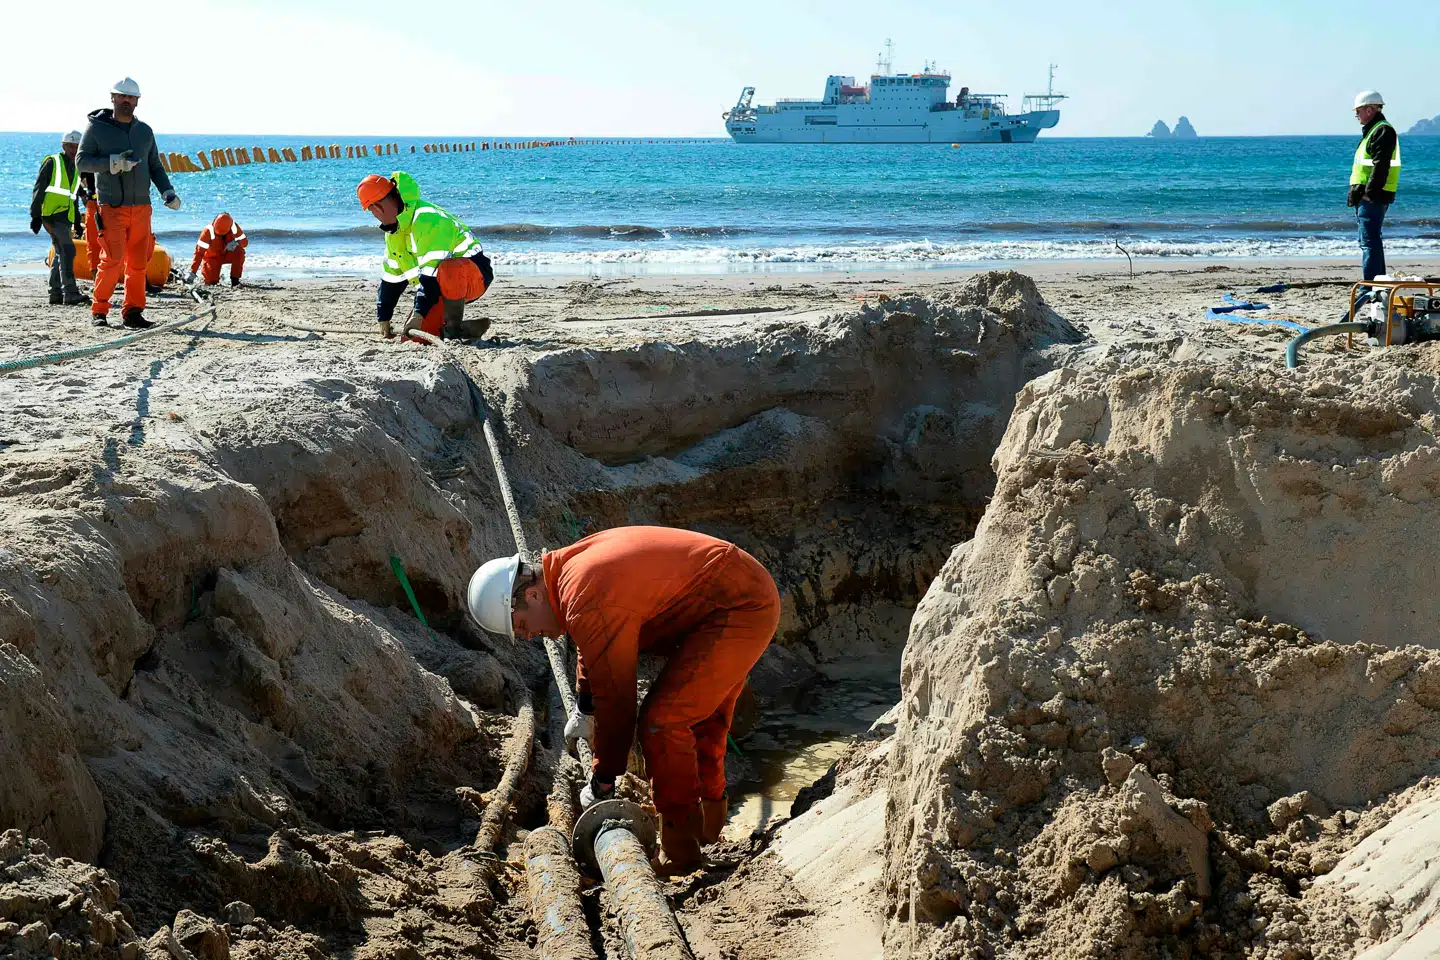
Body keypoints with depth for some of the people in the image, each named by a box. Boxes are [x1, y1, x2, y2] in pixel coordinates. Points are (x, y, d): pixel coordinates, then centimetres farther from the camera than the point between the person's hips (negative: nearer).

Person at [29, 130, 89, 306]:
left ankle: (56, 293, 14)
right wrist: (35, 215, -13)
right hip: (52, 215, -8)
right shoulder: (52, 163, -3)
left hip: (65, 218, 8)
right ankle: (70, 294, -22)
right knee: (68, 251, -17)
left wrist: (77, 223, 25)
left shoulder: (75, 169, 20)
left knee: (61, 254, 9)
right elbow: (38, 189, -6)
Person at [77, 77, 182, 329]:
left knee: (138, 263, 4)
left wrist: (168, 192, 4)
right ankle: (99, 311, -1)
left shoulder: (144, 131, 15)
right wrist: (112, 163, -19)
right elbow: (82, 162, -4)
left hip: (141, 207, 5)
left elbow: (155, 166, 20)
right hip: (112, 207, -5)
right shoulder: (96, 128, 1)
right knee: (113, 260, -14)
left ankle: (133, 313, 12)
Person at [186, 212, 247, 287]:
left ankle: (235, 280, -16)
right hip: (212, 257, -2)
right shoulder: (208, 231, -29)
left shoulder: (234, 227, -21)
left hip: (227, 254, 2)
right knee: (212, 280, -23)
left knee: (239, 252, -31)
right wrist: (192, 273, -35)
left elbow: (245, 241, -10)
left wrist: (236, 243, -37)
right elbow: (199, 252, -30)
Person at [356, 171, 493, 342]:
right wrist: (383, 318, 17)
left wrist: (419, 313, -30)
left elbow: (432, 272, -29)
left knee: (447, 271, -43)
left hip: (473, 276, -9)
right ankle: (472, 328, 4)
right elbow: (391, 277, 18)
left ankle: (453, 327, -24)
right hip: (445, 290, 9)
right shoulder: (393, 232, 9)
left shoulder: (426, 219, -23)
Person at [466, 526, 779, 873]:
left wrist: (602, 780, -9)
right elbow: (595, 650, 27)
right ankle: (708, 823, 40)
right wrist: (585, 708, 38)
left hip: (739, 610, -11)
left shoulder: (588, 602, -24)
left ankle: (679, 849, -1)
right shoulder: (573, 563, 7)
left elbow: (615, 695, -19)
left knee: (662, 722, -11)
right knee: (701, 717, 25)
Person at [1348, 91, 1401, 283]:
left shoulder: (1383, 130, -12)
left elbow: (1380, 165, -21)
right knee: (1371, 240, 16)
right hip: (1368, 196, 11)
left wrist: (1369, 193, -24)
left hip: (1373, 197, -11)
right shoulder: (1372, 130, 21)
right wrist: (1357, 194, 20)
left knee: (1369, 242, -12)